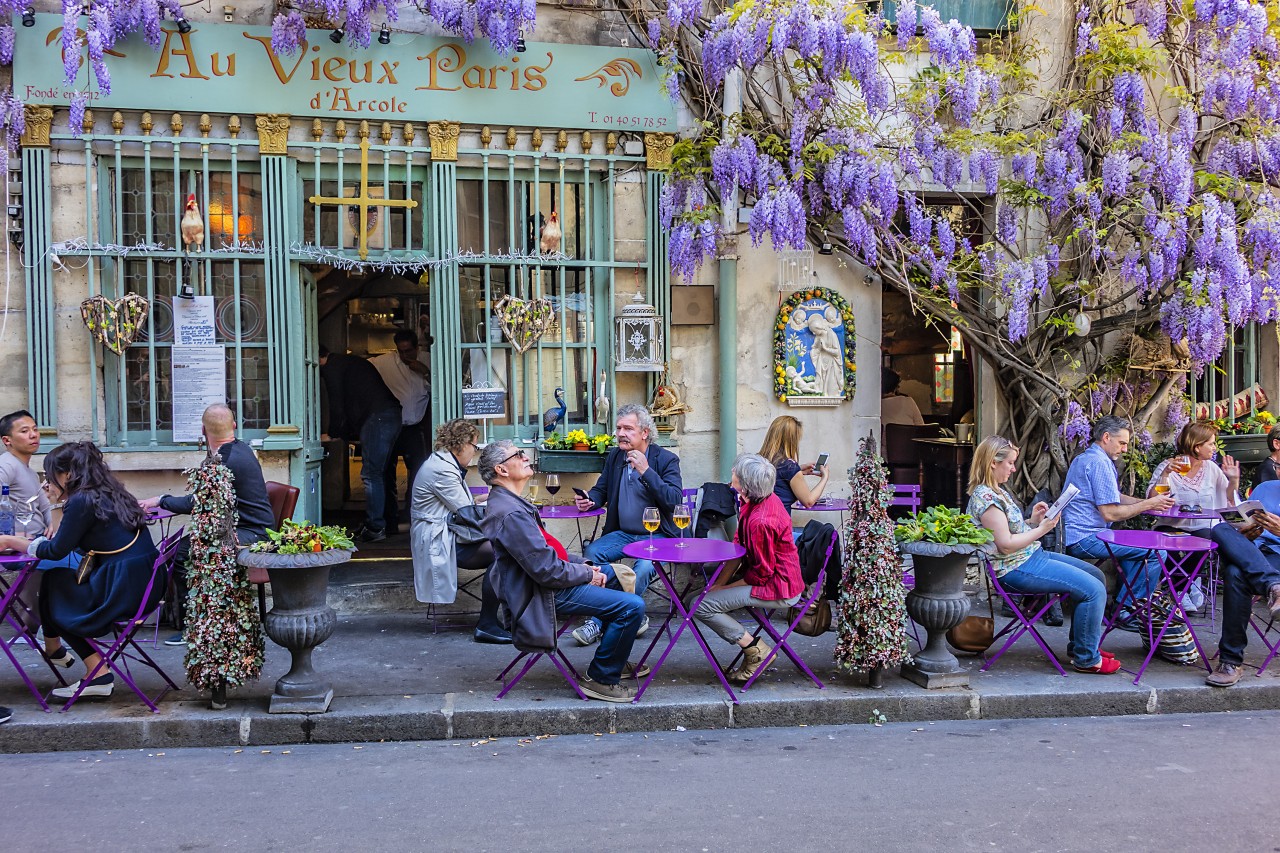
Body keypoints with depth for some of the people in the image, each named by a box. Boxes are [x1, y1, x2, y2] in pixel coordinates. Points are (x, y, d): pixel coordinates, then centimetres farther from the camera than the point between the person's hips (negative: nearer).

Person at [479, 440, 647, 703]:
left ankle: (614, 660, 33)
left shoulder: (510, 503, 9)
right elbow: (547, 570, -28)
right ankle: (601, 679, 0)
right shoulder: (510, 514, -27)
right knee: (633, 606, -17)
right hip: (546, 593, -12)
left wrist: (582, 563, 7)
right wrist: (588, 574, -13)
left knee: (612, 571, 28)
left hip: (547, 577, 12)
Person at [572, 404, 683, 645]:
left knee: (644, 567, -35)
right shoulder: (614, 456, 10)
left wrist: (646, 471, -24)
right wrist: (590, 500, -6)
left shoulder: (666, 459, -6)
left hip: (656, 536, -5)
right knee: (590, 553, -23)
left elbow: (675, 501, -18)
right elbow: (601, 489, 20)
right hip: (622, 534, 5)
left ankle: (598, 623, -22)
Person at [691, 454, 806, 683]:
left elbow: (761, 574, -21)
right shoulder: (765, 499, 1)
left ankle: (755, 648, -3)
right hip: (777, 577, 10)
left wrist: (721, 587, -10)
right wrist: (720, 583, 0)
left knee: (700, 605, -16)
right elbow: (738, 545, 7)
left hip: (777, 589, -10)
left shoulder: (760, 521, -29)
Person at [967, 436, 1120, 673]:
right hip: (1016, 569, -11)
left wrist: (1033, 520, 3)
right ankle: (1086, 658, -1)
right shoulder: (985, 497, -20)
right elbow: (1005, 545, -22)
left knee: (1096, 575, 15)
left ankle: (1081, 645, 22)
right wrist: (1041, 529, -16)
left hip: (1031, 555, 11)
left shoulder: (996, 491, 13)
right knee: (1093, 590, -14)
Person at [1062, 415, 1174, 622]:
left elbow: (1115, 498, 23)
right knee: (1157, 552, -13)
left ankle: (1124, 604, 22)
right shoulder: (1100, 463, -14)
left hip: (1072, 535, 11)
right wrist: (1148, 504, -8)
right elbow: (1110, 513, -18)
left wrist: (1149, 502, 10)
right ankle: (1126, 611, -3)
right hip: (1086, 538, -11)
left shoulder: (1083, 459, 19)